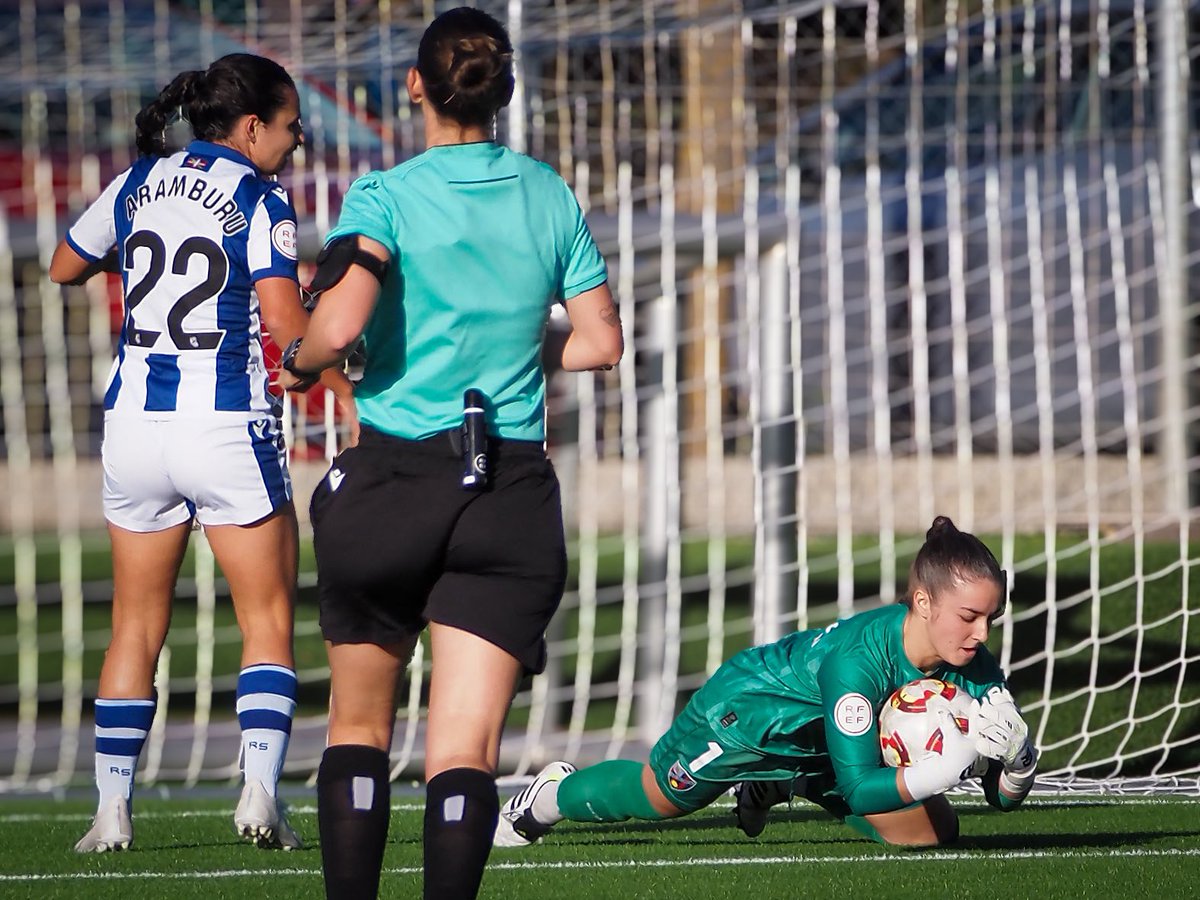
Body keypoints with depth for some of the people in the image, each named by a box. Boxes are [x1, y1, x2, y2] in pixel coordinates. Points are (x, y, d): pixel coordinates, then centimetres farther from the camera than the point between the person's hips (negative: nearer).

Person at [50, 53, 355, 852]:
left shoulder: (138, 185, 7)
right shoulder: (259, 202, -7)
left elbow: (64, 268, 21)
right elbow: (283, 318, -18)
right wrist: (346, 391, -6)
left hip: (134, 421, 5)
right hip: (227, 427, -4)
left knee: (136, 626, 11)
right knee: (267, 621, 5)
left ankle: (113, 807, 7)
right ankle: (260, 791, -9)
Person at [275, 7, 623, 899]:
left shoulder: (386, 198, -7)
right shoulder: (551, 197, 5)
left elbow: (338, 329, -22)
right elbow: (600, 343, 8)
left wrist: (299, 363, -1)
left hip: (393, 478, -2)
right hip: (512, 493, 2)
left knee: (359, 728, 15)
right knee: (466, 748, -3)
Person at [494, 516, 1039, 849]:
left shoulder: (970, 664, -26)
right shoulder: (856, 658, -45)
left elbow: (1005, 795, -24)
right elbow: (858, 788, -44)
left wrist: (1016, 756, -47)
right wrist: (944, 768, -59)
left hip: (823, 748, 5)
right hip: (744, 711, -5)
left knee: (934, 833, 1)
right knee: (656, 799, 20)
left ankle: (779, 787, 24)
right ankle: (552, 795, 56)